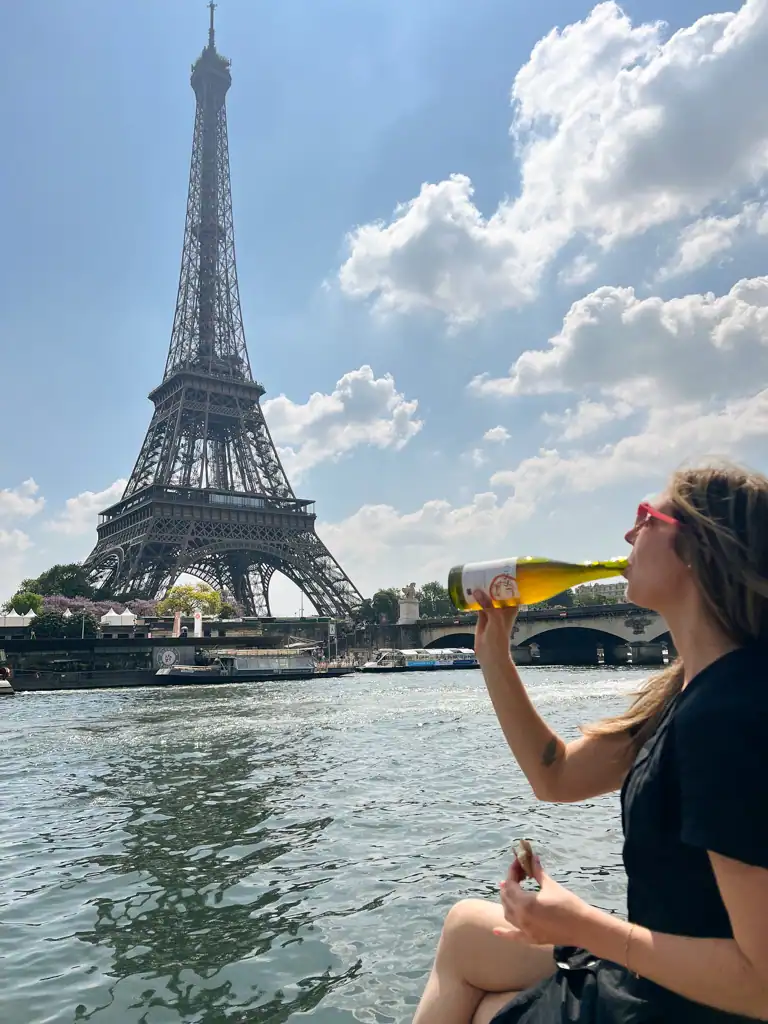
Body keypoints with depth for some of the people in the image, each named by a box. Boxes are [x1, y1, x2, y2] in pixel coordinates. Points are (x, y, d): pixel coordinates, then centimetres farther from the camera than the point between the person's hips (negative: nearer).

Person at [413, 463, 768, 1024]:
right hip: (661, 976, 8)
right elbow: (556, 776, 4)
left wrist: (585, 928, -23)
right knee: (466, 927, 20)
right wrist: (493, 651, -3)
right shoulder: (689, 690, 0)